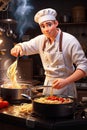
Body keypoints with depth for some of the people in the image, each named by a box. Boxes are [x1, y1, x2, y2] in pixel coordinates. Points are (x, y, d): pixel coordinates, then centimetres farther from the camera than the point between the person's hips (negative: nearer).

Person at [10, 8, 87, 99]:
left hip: (65, 87, -5)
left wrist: (65, 81, -32)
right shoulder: (41, 40, -2)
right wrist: (17, 47, -16)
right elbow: (25, 47, 9)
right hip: (48, 84, 5)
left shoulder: (70, 41, -19)